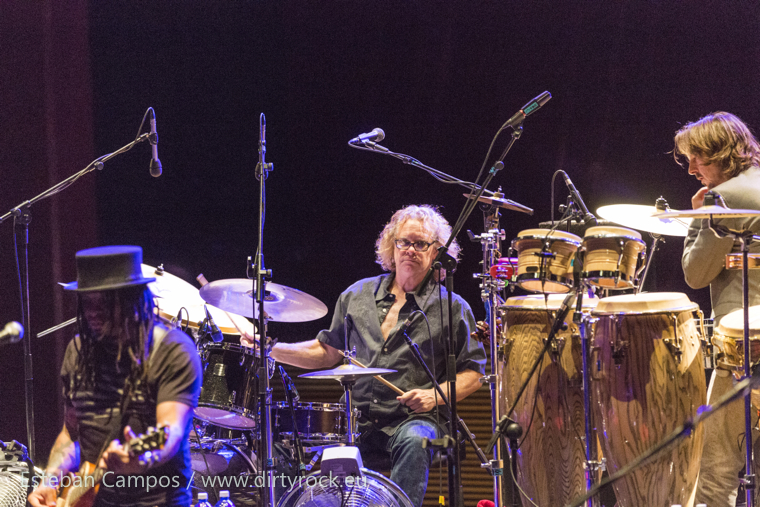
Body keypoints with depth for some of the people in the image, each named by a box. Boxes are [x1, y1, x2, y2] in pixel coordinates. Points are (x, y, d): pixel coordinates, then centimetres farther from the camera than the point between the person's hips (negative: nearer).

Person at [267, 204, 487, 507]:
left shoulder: (451, 308, 6)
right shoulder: (358, 295, 17)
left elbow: (472, 373, 6)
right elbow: (327, 351, 24)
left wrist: (435, 395, -12)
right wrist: (274, 350, 11)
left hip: (412, 419, -3)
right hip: (355, 420, 3)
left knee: (414, 442, -37)